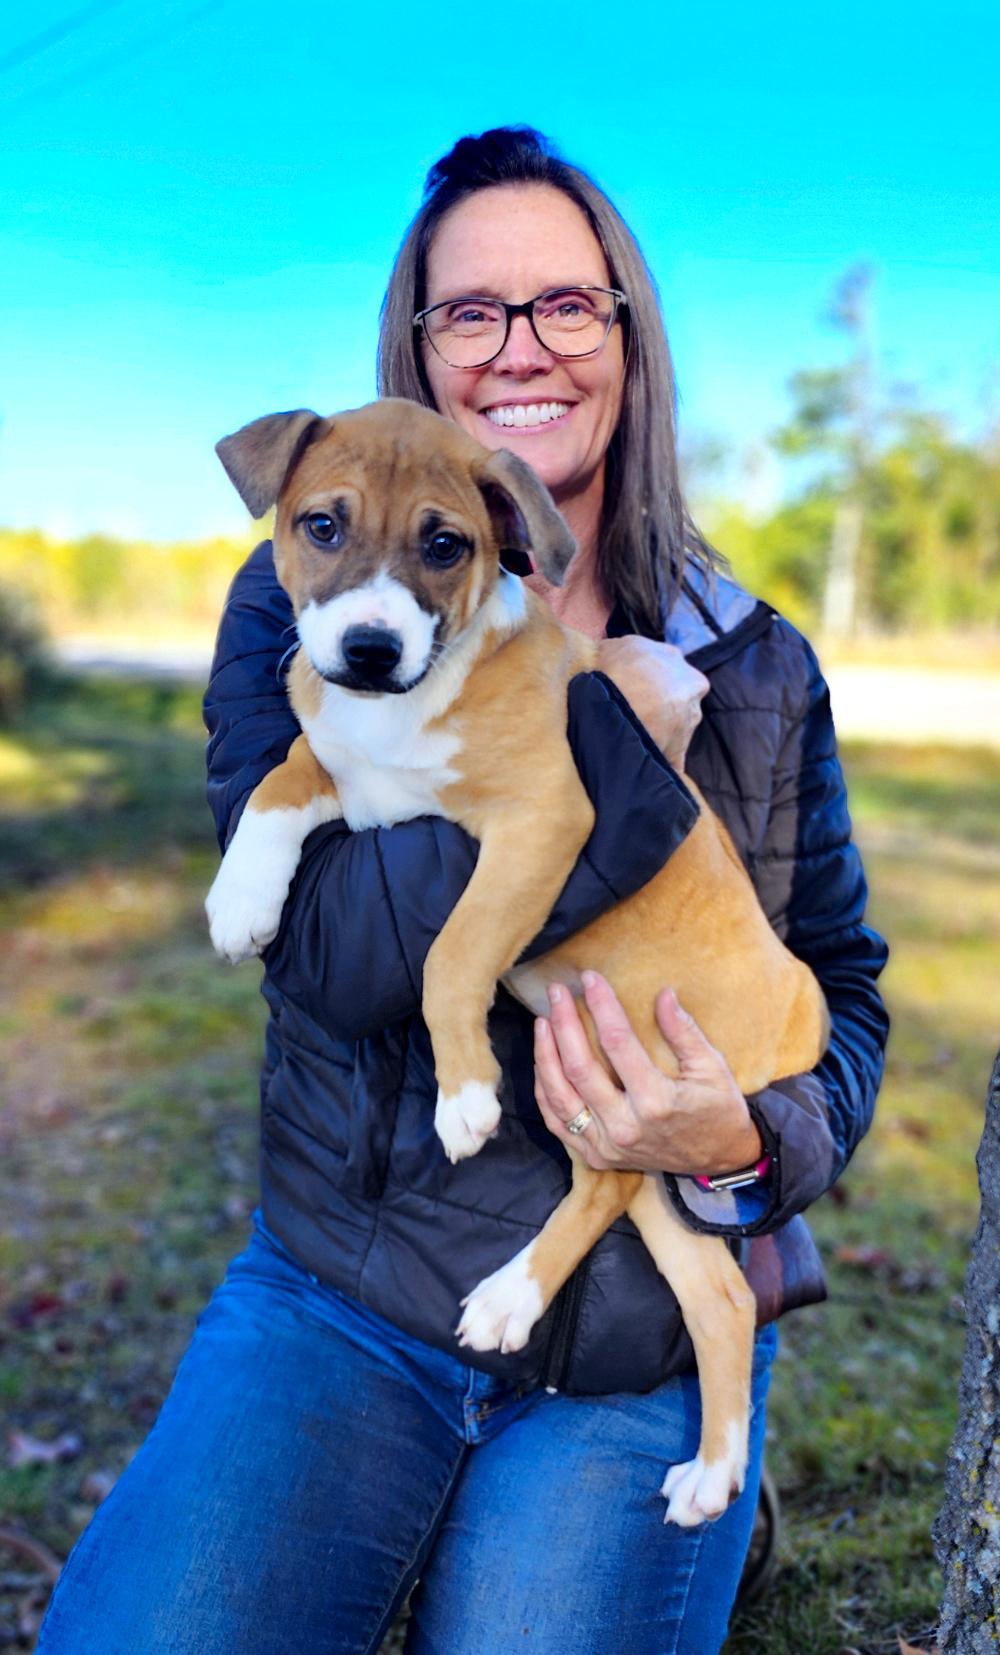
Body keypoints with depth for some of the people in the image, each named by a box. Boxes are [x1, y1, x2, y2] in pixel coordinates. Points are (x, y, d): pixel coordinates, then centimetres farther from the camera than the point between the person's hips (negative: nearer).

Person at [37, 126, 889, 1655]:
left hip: (650, 1357, 2)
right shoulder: (299, 610, -3)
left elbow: (844, 995, 5)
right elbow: (337, 954, -17)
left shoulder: (756, 671, 3)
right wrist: (617, 726, -20)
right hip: (345, 1310, -1)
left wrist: (751, 1144, -17)